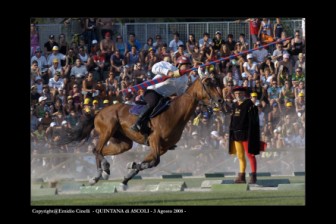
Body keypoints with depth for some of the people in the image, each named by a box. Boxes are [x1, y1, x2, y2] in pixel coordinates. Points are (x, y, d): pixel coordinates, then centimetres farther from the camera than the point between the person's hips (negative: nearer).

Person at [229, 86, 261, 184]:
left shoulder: (249, 105, -9)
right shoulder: (234, 106, 14)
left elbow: (253, 121, -12)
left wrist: (251, 134, -18)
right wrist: (231, 133, 13)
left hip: (246, 134, -8)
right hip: (237, 134, 8)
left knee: (250, 154, -5)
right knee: (240, 156, 10)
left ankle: (253, 177, -4)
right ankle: (241, 177, 15)